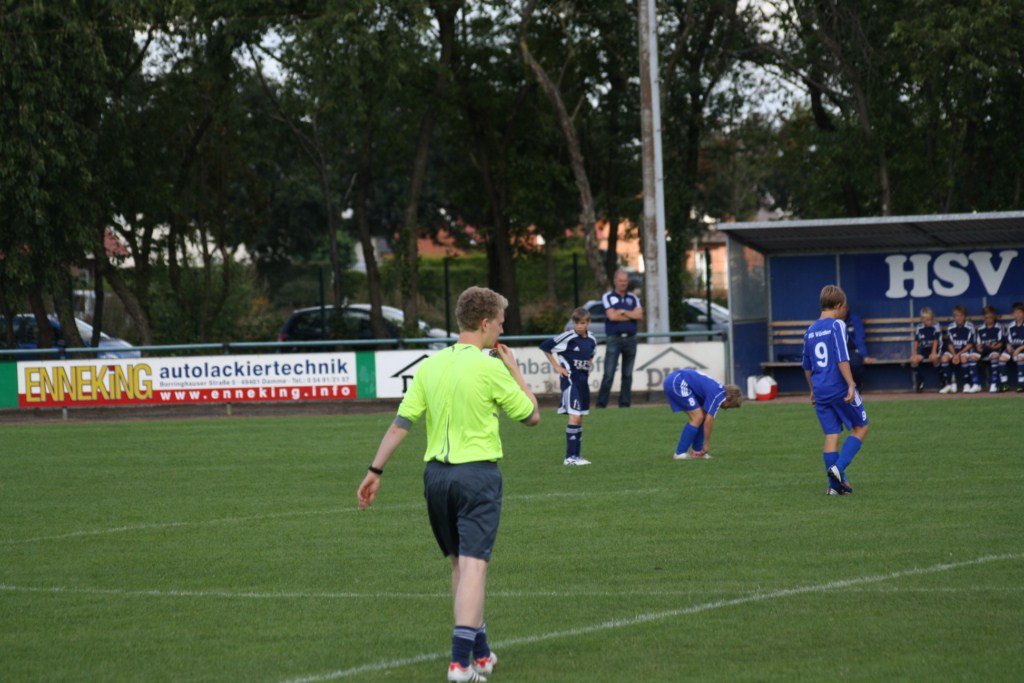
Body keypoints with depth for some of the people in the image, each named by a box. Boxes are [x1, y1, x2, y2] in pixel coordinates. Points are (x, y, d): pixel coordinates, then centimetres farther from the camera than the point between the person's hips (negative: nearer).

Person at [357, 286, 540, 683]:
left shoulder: (430, 366, 6)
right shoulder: (491, 368, -9)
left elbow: (400, 424, 4)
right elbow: (531, 416, 2)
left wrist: (375, 471, 10)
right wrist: (514, 370, 13)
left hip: (436, 473, 6)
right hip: (478, 472, -6)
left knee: (460, 563, 17)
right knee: (473, 564, -8)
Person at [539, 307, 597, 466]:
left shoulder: (591, 341, 6)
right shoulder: (568, 337, -13)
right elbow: (545, 346, -10)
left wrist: (587, 366, 10)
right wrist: (556, 366, -9)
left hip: (583, 380, 7)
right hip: (570, 379, -7)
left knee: (580, 419, 10)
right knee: (574, 417, -15)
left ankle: (576, 455, 17)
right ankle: (570, 457, -14)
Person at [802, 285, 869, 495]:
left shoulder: (810, 330, 13)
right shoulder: (837, 325, -8)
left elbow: (807, 366, 21)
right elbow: (842, 359, -17)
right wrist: (851, 385, -17)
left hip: (820, 391, 6)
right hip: (839, 388, -6)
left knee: (831, 435, 8)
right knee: (860, 427, 7)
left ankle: (835, 484, 5)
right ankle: (839, 467, -9)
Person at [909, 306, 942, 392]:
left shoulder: (936, 326, -4)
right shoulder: (919, 328, 3)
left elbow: (936, 341, -10)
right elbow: (916, 341, 4)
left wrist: (933, 352, -22)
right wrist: (914, 353, -8)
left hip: (933, 349, -3)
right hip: (923, 349, 3)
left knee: (934, 358, -36)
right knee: (914, 359, -24)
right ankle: (919, 382, -7)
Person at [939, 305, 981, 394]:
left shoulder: (969, 327, -8)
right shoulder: (950, 328, 0)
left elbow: (970, 344, -9)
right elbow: (950, 344, 0)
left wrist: (959, 354, -16)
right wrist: (954, 355, -17)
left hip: (966, 349, -3)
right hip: (954, 350, 3)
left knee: (963, 358, -35)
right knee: (944, 358, -25)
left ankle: (967, 384, -19)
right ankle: (950, 384, -15)